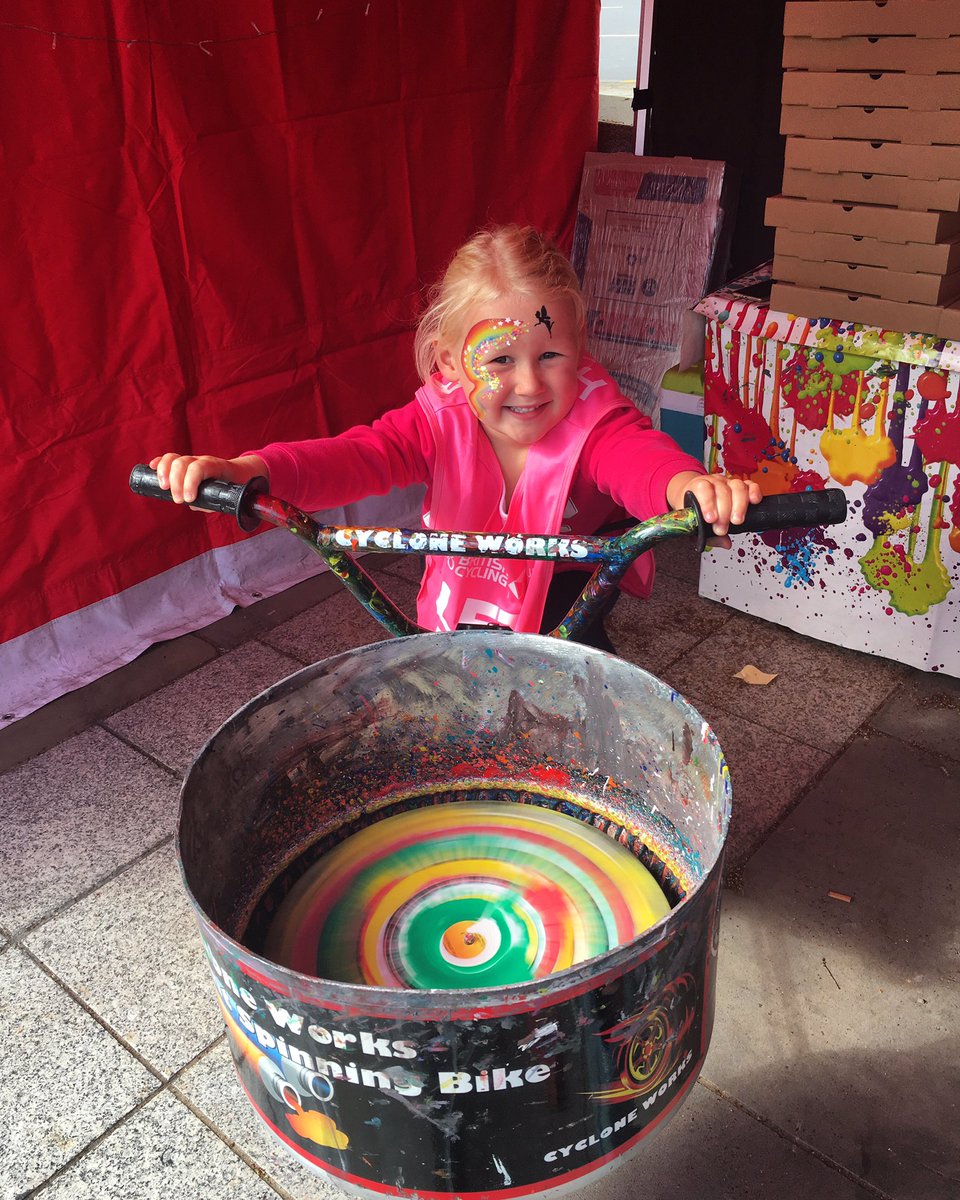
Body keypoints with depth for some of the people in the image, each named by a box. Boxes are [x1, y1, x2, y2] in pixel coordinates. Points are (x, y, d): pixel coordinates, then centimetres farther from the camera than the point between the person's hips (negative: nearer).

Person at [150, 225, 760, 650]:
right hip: (459, 617, 2)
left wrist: (688, 485, -70)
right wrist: (250, 470, -50)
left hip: (566, 621, -1)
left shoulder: (594, 422, -23)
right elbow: (356, 456, -30)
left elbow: (641, 457, -44)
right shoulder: (442, 418, -17)